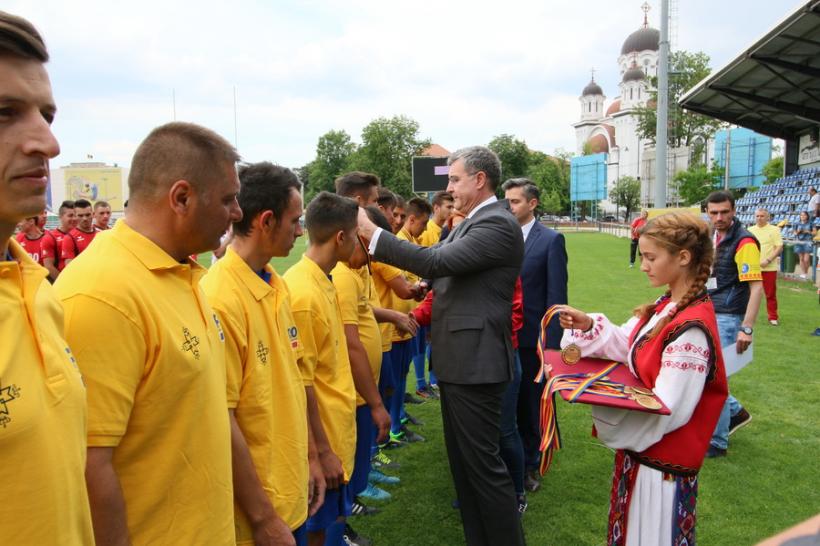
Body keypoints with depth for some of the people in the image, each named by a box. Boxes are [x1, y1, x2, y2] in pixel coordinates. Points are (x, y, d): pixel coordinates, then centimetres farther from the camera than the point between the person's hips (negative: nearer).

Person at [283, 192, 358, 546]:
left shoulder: (323, 282, 4)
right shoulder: (303, 293, -23)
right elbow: (301, 382, -21)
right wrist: (322, 450, -16)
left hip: (337, 428, 8)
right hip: (322, 437, -8)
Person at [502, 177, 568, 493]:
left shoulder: (551, 240, -6)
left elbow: (556, 296, -7)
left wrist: (552, 342, -10)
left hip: (531, 337, -3)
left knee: (530, 406, 12)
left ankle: (530, 464, 30)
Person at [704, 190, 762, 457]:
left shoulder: (743, 242, -15)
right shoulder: (711, 237, 8)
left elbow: (756, 287, -20)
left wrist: (747, 329, -26)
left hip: (727, 318, -8)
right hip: (707, 315, 8)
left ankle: (717, 443, 11)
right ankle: (735, 412, 35)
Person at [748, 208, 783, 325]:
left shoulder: (774, 230, -1)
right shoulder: (750, 230, 10)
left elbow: (779, 247, -6)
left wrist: (768, 260, -16)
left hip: (769, 268, -3)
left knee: (771, 294, 2)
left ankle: (773, 317, 11)